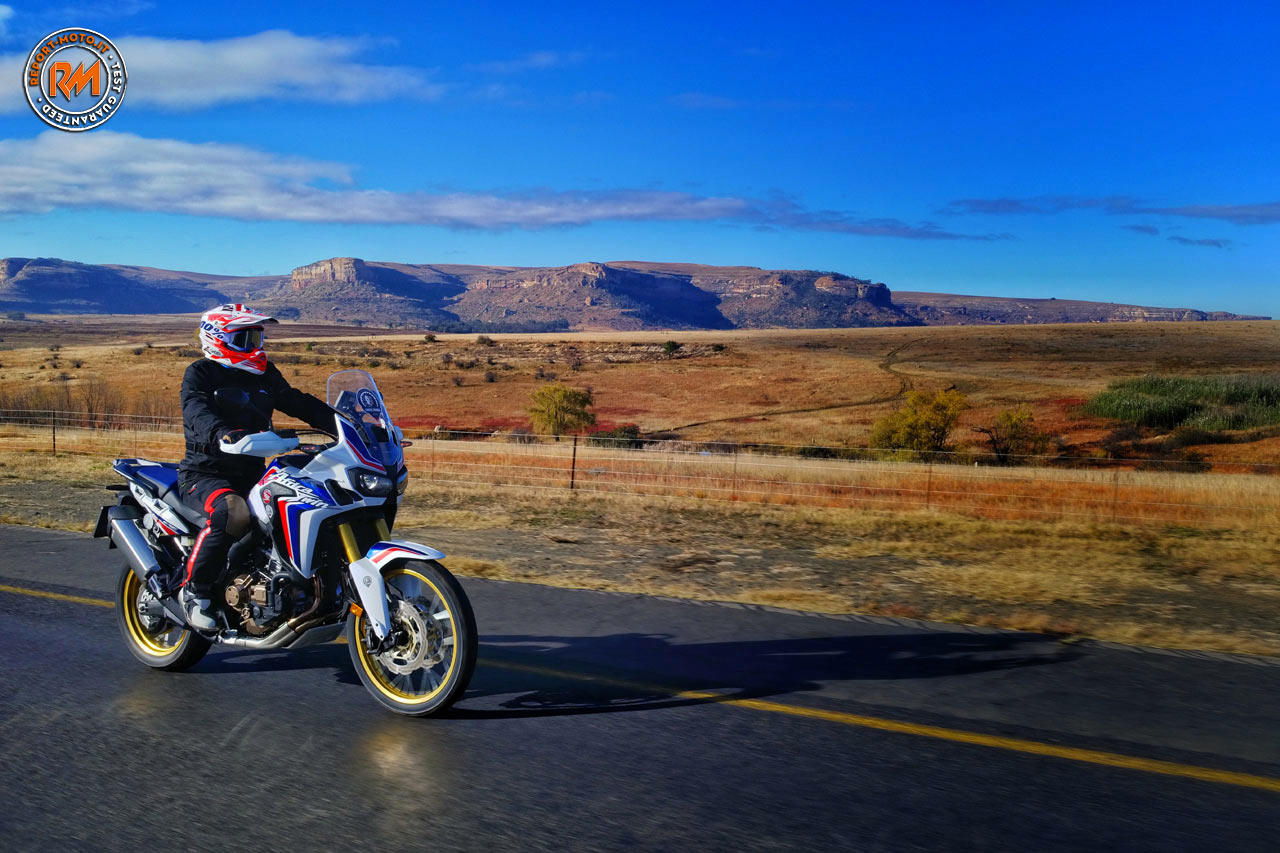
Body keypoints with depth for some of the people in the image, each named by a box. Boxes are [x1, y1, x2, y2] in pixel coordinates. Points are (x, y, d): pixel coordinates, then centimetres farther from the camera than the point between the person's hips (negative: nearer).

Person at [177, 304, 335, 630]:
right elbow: (197, 411, -24)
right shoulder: (200, 373, -5)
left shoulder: (265, 374, 16)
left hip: (252, 474, 7)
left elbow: (299, 402, 12)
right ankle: (194, 589, -19)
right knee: (233, 512, -37)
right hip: (205, 474, -6)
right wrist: (222, 433, -46)